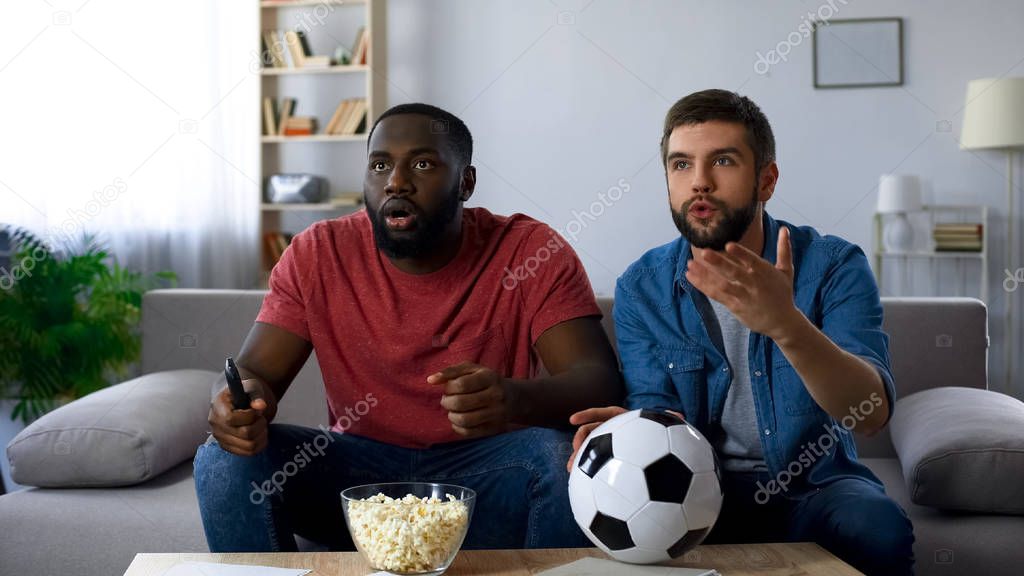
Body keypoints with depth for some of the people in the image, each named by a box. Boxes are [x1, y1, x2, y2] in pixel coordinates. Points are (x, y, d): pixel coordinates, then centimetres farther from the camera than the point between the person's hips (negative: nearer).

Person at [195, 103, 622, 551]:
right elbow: (254, 372, -4)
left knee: (564, 454, -32)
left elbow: (600, 380, -19)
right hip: (357, 465, 2)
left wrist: (514, 399, -43)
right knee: (226, 458, -21)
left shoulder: (533, 252, -10)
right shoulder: (317, 255, -3)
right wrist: (245, 399, -31)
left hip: (485, 472, -2)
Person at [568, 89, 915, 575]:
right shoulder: (641, 289, -3)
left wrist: (786, 324, -41)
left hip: (815, 484, 0)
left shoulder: (833, 265, -9)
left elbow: (871, 413, -22)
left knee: (878, 526, -33)